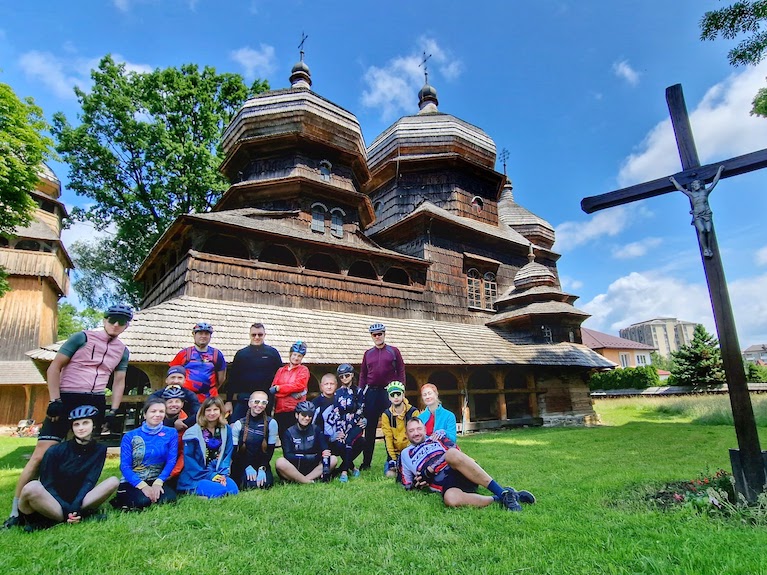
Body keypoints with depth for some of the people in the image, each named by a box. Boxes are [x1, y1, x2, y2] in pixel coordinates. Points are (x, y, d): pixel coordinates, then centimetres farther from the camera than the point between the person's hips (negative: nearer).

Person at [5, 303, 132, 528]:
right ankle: (16, 510, 2)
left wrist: (112, 411, 6)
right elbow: (54, 368, -2)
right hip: (66, 399, -4)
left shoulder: (123, 351, 11)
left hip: (95, 403, 4)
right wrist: (54, 400, -10)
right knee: (42, 454, -8)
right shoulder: (82, 337, -2)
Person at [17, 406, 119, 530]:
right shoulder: (55, 451, -6)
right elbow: (47, 485, -9)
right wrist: (68, 510, -21)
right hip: (52, 505, -2)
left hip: (79, 504, 2)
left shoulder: (99, 450, 0)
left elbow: (89, 482, -7)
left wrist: (75, 506, -24)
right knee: (32, 488, -33)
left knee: (113, 481, -23)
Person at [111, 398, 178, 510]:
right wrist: (143, 486, -23)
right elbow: (124, 466, -7)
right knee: (143, 501, -32)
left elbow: (171, 461, -5)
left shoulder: (171, 433, 1)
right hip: (132, 482, 0)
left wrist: (158, 483, -22)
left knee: (169, 498, -31)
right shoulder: (130, 436, -1)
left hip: (156, 480, 0)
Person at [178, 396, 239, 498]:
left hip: (216, 474, 5)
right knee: (220, 491, -28)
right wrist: (209, 475, -14)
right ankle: (192, 491, -4)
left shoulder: (226, 430, 5)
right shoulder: (193, 432, -7)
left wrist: (223, 473, -9)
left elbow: (227, 454, 7)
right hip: (195, 477, -4)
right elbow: (188, 459, -9)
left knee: (233, 489, -22)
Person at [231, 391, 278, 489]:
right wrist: (247, 467, -13)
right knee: (251, 485, -26)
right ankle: (242, 478, 9)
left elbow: (270, 449, -3)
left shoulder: (271, 423, -5)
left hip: (262, 463, 0)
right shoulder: (239, 424, -3)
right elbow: (234, 450, -3)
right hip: (242, 464, 0)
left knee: (265, 484, -26)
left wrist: (262, 468, -15)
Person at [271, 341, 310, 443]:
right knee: (282, 436, 9)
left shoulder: (303, 370, 5)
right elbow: (272, 389, 5)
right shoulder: (281, 370, 15)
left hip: (295, 409, -4)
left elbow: (299, 385, -10)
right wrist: (292, 392, -11)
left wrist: (278, 388, -8)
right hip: (280, 409, 4)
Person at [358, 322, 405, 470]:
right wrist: (360, 393, 6)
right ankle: (366, 462, 14)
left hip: (389, 392, -2)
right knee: (369, 428, 6)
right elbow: (363, 374, 13)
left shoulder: (393, 351, 4)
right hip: (371, 392, 3)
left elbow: (401, 372, 2)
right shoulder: (368, 353, 12)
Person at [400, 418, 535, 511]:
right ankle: (498, 499, -27)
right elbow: (407, 484, 27)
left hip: (460, 472, 0)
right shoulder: (405, 454, 26)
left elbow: (456, 453, 14)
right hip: (445, 485, 0)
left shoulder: (437, 437, 24)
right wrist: (417, 484, 8)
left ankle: (504, 493, -35)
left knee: (451, 454, -38)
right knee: (451, 499, -40)